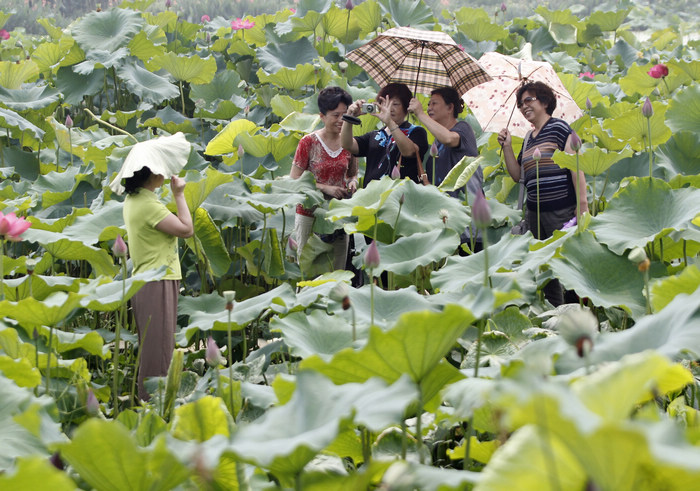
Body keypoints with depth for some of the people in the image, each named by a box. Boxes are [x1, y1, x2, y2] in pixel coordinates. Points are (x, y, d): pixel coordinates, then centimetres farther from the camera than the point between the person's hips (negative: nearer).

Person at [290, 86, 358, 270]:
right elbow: (294, 180, -7)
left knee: (338, 268, 3)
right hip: (310, 212, -4)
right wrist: (326, 188, -16)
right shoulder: (309, 142, -6)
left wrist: (353, 182, -4)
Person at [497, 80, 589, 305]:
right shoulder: (528, 139, 18)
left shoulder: (559, 127, -3)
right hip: (535, 210, 8)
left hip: (561, 209, -8)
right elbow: (517, 174, 20)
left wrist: (582, 203, -17)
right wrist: (507, 147, 8)